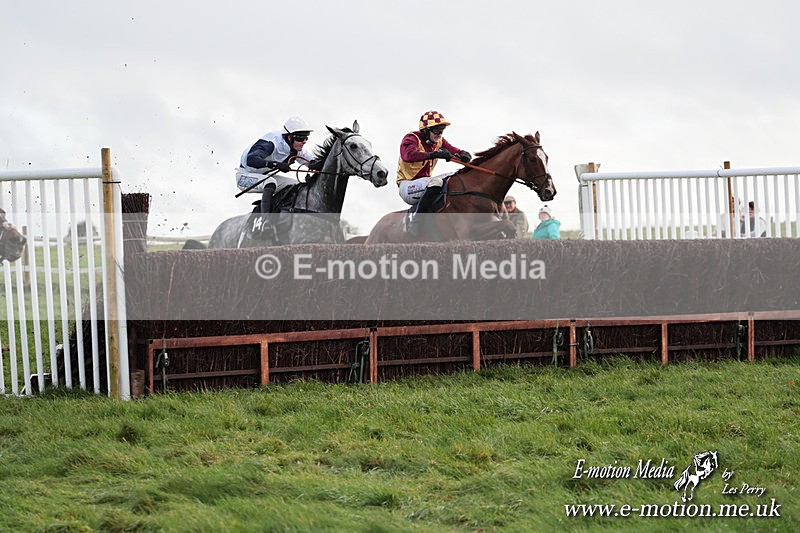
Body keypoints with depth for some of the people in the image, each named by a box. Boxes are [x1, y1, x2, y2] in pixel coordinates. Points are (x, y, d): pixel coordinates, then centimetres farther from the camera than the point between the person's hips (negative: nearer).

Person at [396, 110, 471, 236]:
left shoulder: (439, 141, 12)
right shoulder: (412, 139, -10)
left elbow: (457, 151, 7)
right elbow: (408, 155, -33)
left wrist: (464, 156, -20)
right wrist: (435, 154, -42)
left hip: (424, 182, 8)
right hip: (407, 186, -8)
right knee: (435, 182, -34)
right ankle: (414, 219, -32)